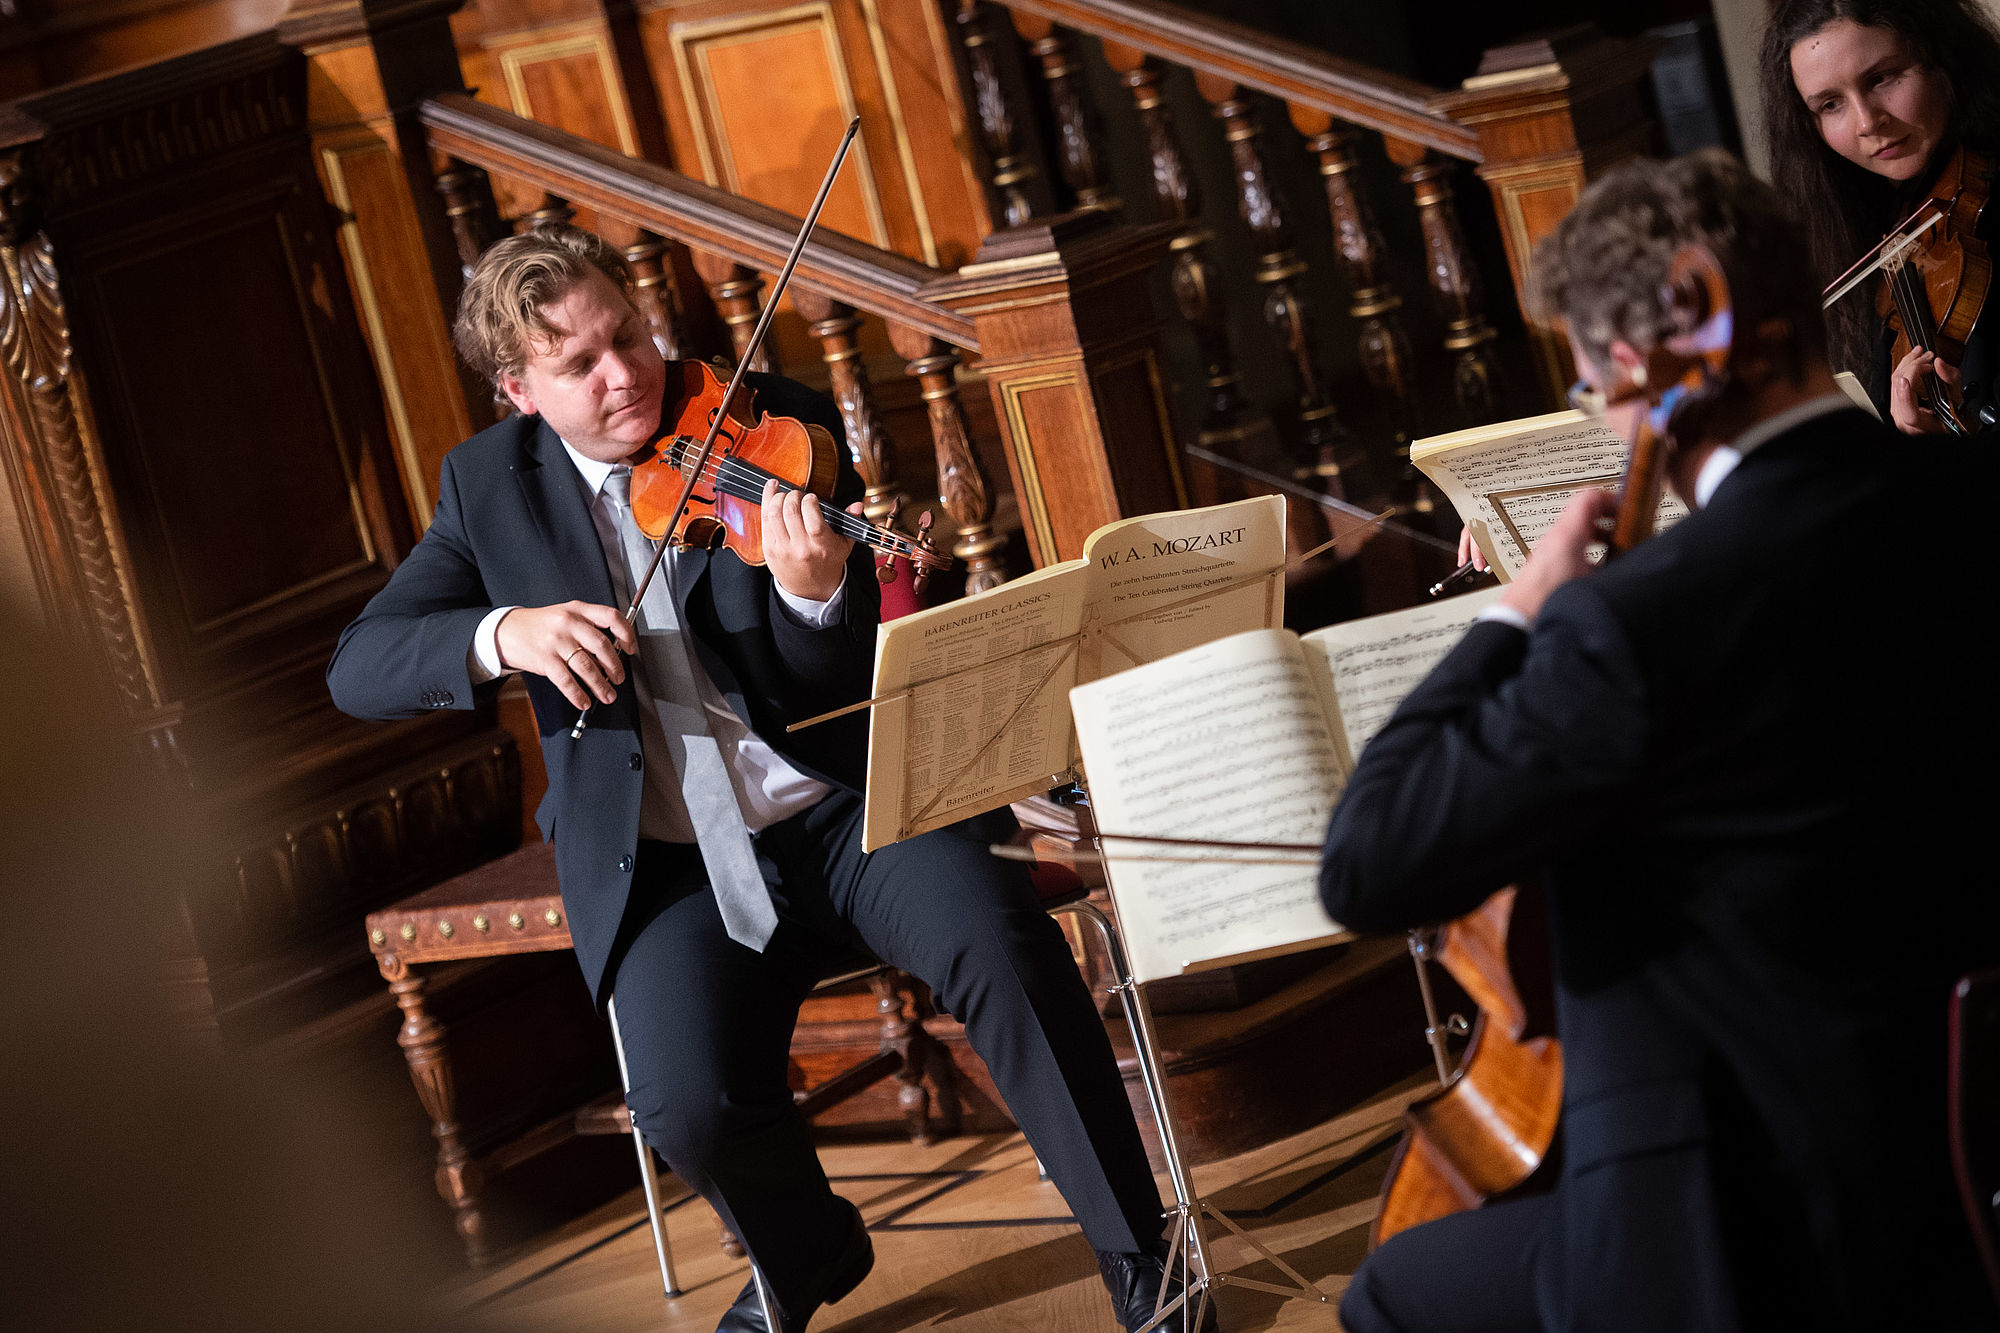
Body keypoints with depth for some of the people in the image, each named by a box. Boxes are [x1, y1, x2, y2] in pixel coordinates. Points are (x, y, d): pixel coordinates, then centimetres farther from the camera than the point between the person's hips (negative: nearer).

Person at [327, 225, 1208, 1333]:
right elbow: (357, 669, -1)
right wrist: (503, 634, -21)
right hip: (670, 868, 1)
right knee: (690, 1107, -25)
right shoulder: (490, 485, 5)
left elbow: (841, 693, -7)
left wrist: (813, 593, -31)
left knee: (1000, 945, -30)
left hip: (845, 809, -1)